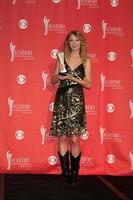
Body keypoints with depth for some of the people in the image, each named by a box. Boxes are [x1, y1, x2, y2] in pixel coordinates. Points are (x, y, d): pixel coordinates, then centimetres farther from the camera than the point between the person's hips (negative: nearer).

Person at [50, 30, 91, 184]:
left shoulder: (86, 61, 5)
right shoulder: (62, 58, 9)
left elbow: (88, 84, 2)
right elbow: (53, 81, 11)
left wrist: (74, 78, -12)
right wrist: (59, 75, -9)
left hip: (76, 101, -2)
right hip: (61, 99, 2)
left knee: (74, 139, -6)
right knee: (62, 138, 2)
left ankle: (74, 172, 7)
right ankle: (65, 172, 11)